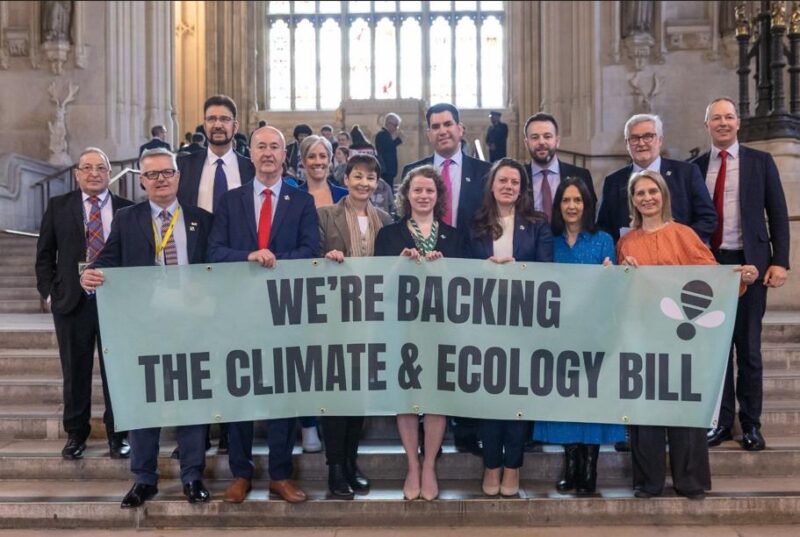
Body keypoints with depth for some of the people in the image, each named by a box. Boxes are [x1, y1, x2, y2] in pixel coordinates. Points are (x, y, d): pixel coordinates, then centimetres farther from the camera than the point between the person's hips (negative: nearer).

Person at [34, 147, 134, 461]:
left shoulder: (127, 209, 2)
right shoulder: (58, 207, 6)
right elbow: (45, 254, 9)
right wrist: (49, 292, 1)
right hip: (72, 301, 1)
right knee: (75, 371, 9)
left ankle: (117, 434, 18)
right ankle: (76, 434, 23)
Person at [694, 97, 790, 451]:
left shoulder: (760, 162, 5)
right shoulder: (695, 167, 8)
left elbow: (777, 214, 3)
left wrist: (780, 262, -5)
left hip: (749, 262, -1)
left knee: (748, 345, 4)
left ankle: (751, 424, 14)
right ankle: (722, 421, 17)